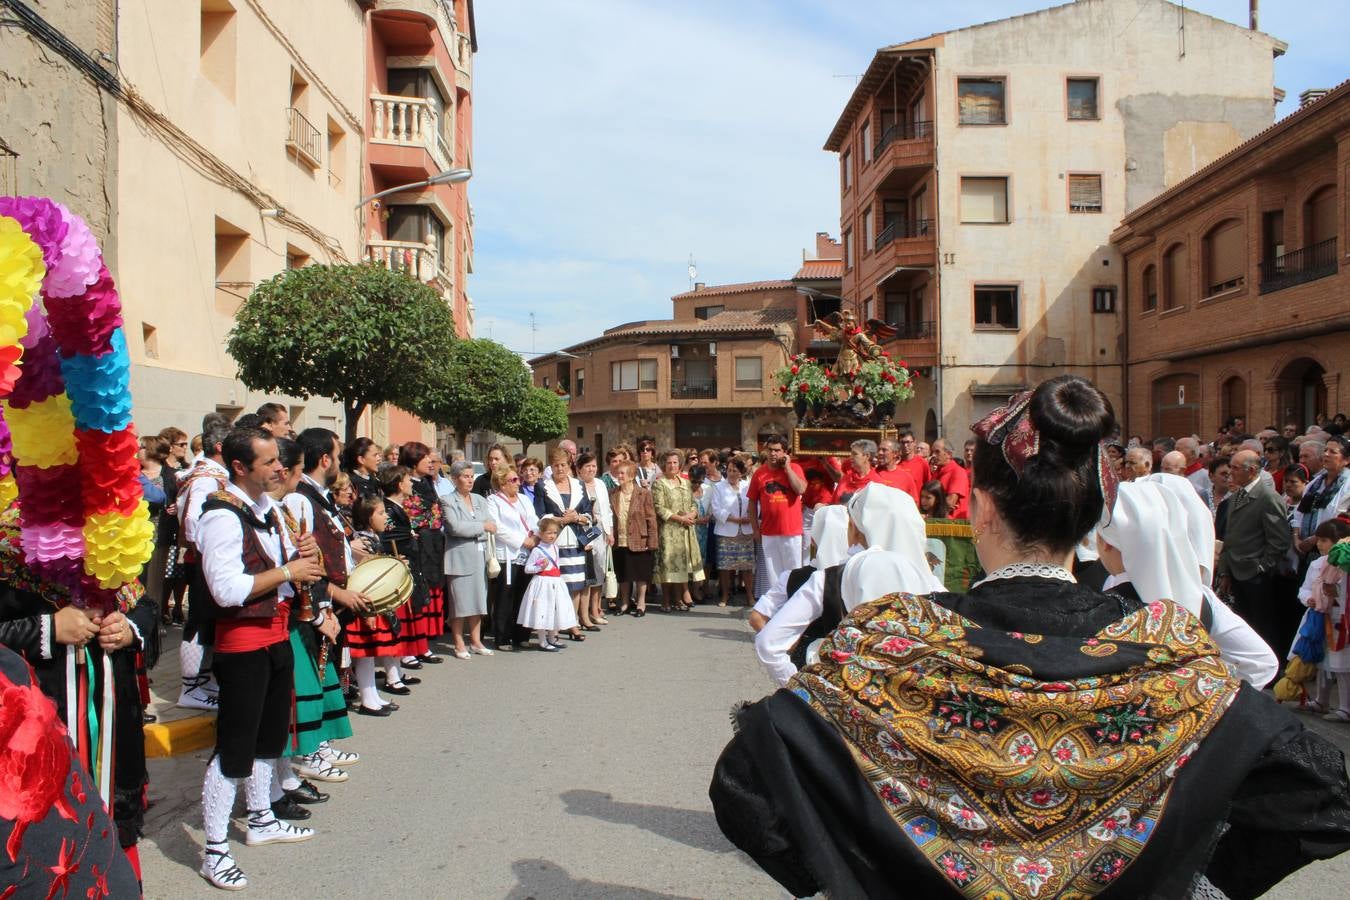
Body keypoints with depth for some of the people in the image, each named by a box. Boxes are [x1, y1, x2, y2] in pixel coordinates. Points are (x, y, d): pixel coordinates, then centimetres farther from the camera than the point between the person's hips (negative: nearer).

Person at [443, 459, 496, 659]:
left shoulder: (480, 500, 15)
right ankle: (459, 645, 8)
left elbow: (492, 525, 7)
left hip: (480, 556, 6)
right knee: (459, 601, -1)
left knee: (478, 599, 9)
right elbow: (455, 527, -16)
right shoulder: (449, 502, -3)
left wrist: (471, 532, -11)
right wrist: (482, 526, -7)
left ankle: (476, 641, 19)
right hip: (459, 558, -5)